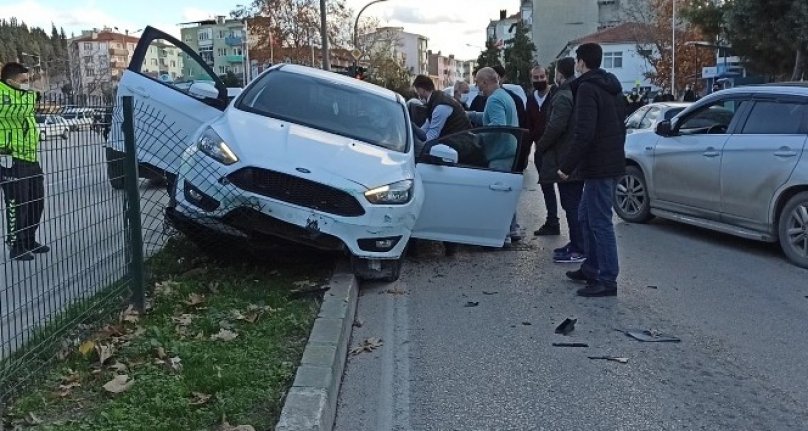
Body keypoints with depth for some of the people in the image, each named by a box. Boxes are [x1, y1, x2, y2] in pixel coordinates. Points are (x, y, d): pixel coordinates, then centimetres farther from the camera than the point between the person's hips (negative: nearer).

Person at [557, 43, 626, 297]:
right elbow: (620, 126, 21)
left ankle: (607, 280, -1)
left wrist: (567, 166, -18)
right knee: (586, 216, 19)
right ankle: (591, 268, 28)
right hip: (613, 163, 10)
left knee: (600, 222, -5)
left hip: (598, 166, -10)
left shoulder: (587, 88, -14)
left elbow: (584, 133, -23)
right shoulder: (612, 88, 16)